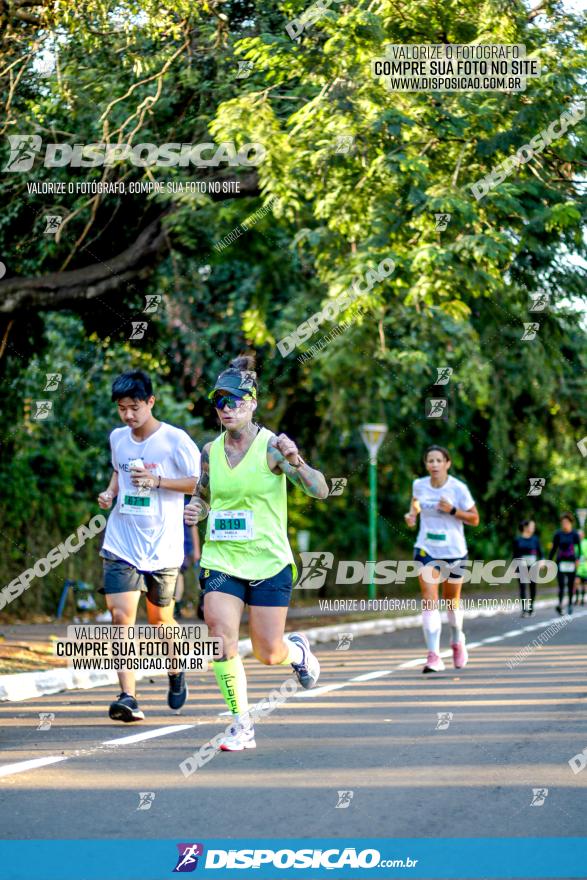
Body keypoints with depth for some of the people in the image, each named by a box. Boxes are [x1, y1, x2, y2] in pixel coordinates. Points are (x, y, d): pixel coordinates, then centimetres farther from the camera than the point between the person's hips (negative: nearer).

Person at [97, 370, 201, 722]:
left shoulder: (175, 439, -8)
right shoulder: (118, 438, 7)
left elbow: (200, 482, -5)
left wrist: (157, 480, -17)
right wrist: (110, 491, 5)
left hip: (162, 546, -3)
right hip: (120, 544, 3)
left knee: (160, 618, 11)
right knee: (121, 616, -13)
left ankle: (176, 671, 42)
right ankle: (128, 697, -16)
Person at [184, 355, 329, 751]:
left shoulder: (272, 446, -10)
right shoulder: (210, 451, 3)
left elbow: (320, 490, -17)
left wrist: (296, 462, -35)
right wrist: (195, 510, -4)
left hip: (269, 562, -3)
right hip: (220, 561, 3)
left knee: (269, 654, 3)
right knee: (222, 640, -15)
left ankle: (298, 650, 40)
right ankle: (242, 726, -1)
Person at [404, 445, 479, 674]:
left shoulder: (458, 488, -12)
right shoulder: (419, 485, -3)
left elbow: (474, 519, -6)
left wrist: (452, 510, -21)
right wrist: (412, 514, -1)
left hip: (454, 551, -1)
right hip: (426, 550, 1)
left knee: (452, 600, 15)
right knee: (429, 600, -14)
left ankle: (457, 642, 44)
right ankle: (433, 656, -19)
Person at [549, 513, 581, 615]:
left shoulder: (574, 534, 1)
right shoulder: (558, 534, 4)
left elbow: (579, 548, -3)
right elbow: (553, 549, 10)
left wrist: (578, 559, -18)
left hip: (571, 562, 0)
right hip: (561, 562, 0)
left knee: (570, 585, 7)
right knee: (561, 584, -12)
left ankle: (570, 604, 21)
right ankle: (560, 604, -25)